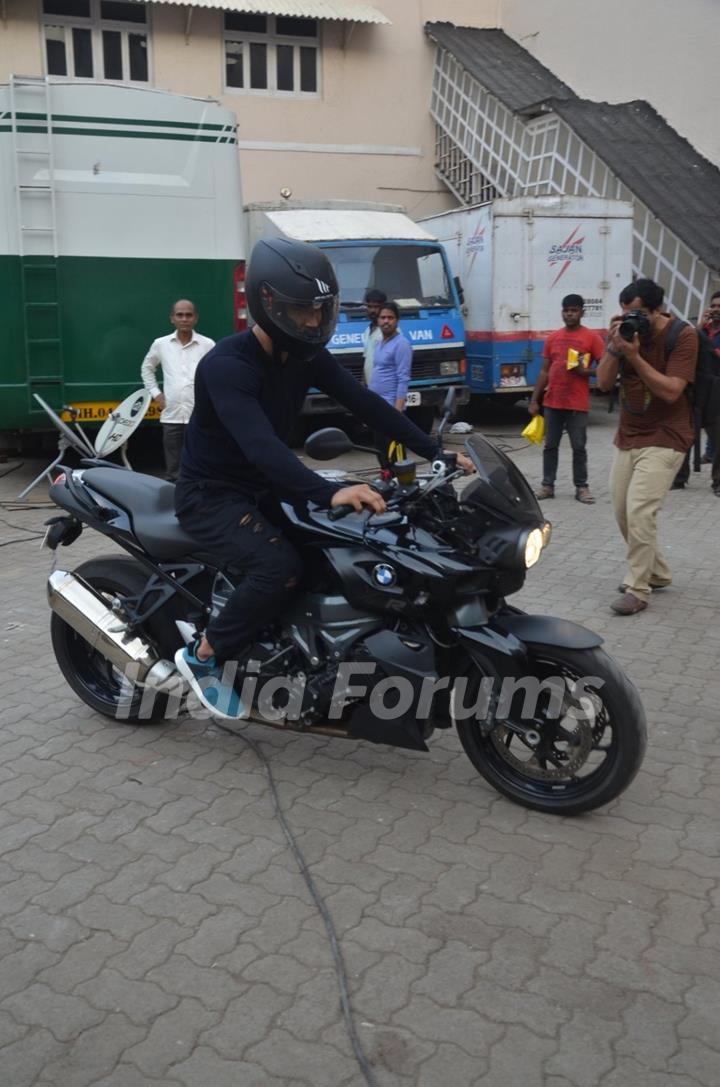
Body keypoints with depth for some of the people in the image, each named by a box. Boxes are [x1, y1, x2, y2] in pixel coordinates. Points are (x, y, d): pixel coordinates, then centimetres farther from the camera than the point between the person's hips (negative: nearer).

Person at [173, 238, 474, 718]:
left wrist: (436, 452, -13)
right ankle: (203, 656, -9)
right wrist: (329, 492, -55)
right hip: (211, 495, -8)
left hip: (265, 486, 8)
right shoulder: (226, 364, -27)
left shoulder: (306, 354, -2)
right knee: (281, 565, -31)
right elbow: (260, 445, -41)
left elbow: (366, 403, -5)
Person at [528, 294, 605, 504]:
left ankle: (581, 487, 9)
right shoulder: (552, 338, 10)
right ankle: (547, 485, 16)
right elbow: (544, 372, 13)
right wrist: (534, 400, 8)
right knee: (550, 446, 8)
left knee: (579, 448, 1)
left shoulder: (592, 337, -2)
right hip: (552, 403, 4)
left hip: (578, 404, -4)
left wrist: (585, 371, -19)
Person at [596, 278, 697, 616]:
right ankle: (657, 573, 29)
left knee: (639, 512, -17)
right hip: (627, 438, 7)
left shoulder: (683, 335, -13)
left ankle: (638, 590, -6)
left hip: (664, 440, -7)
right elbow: (603, 384, -2)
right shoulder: (625, 331, 3)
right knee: (623, 513, 11)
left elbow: (672, 391, -22)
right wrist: (614, 346, -16)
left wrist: (634, 356, -26)